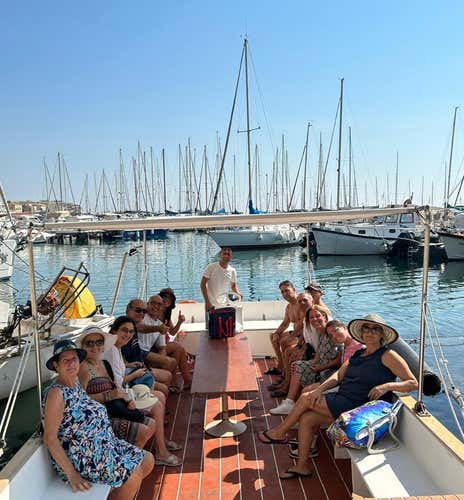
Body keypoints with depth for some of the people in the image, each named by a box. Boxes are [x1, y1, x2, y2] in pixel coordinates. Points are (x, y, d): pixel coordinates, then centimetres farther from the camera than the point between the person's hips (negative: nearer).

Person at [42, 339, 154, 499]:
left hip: (102, 447, 9)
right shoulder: (56, 393, -18)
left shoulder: (76, 383, 8)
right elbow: (50, 438, -21)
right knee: (134, 474, -16)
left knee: (147, 461, 6)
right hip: (82, 459, -9)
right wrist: (71, 474, -23)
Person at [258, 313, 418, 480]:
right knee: (306, 418, -8)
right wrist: (320, 389, -6)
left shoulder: (387, 356, -6)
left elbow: (413, 383, -9)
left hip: (358, 408, -7)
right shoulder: (357, 354, 16)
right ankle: (301, 466, 8)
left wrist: (388, 385, -25)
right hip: (340, 401, 7)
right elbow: (338, 376, 10)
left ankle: (279, 433, 14)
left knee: (306, 398, -10)